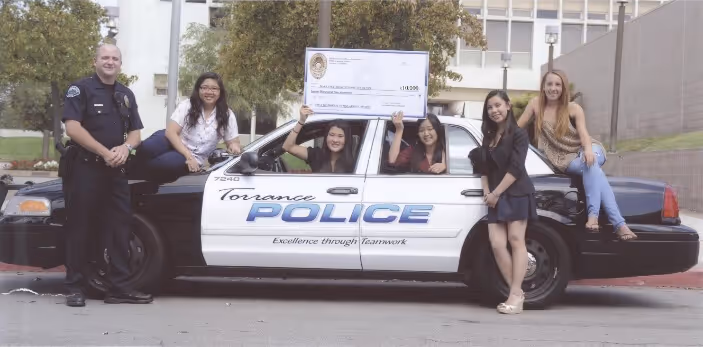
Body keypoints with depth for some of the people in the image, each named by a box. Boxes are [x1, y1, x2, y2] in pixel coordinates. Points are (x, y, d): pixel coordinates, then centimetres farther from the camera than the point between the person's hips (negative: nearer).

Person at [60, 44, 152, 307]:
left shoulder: (126, 95, 17)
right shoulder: (80, 89, -2)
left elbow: (135, 132, 16)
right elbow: (72, 127, -13)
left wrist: (125, 147, -8)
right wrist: (105, 152, -19)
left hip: (115, 170, 6)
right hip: (84, 167, -6)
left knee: (120, 226, 2)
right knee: (79, 226, -3)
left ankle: (119, 287, 6)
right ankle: (74, 286, 3)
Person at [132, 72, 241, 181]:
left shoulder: (227, 115, -1)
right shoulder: (187, 105, -4)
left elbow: (233, 141, 5)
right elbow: (170, 132, -13)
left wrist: (234, 145, -22)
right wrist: (189, 156, -24)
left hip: (194, 158, 0)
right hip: (173, 143, 0)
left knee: (165, 163, -36)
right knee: (148, 148, -36)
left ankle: (136, 173, -8)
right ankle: (134, 167, -4)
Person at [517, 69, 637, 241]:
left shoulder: (573, 108, 0)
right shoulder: (536, 104, 1)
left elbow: (583, 132, -13)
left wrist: (588, 149, -33)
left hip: (586, 151, 1)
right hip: (564, 158, -1)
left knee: (591, 164, -38)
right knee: (592, 168, -34)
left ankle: (593, 215, -50)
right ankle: (618, 223, -47)